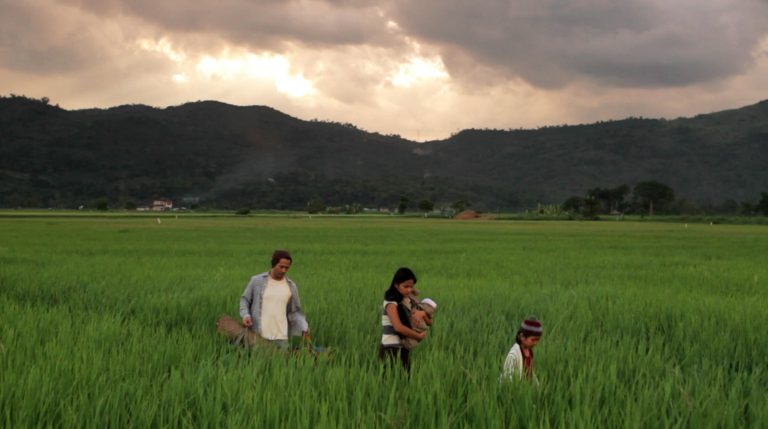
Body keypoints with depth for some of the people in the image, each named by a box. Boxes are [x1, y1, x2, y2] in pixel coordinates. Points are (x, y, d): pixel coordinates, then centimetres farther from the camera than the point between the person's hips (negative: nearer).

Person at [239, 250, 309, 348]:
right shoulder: (257, 281, 0)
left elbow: (295, 311, 10)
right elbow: (245, 300, 10)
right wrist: (245, 315, -9)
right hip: (257, 336, -1)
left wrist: (304, 327, -5)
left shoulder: (291, 286, 6)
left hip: (280, 337, 2)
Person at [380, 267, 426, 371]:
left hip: (403, 349, 7)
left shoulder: (407, 301, 10)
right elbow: (398, 327, -24)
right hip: (391, 349, -7)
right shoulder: (391, 303, -12)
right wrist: (419, 336, -14)